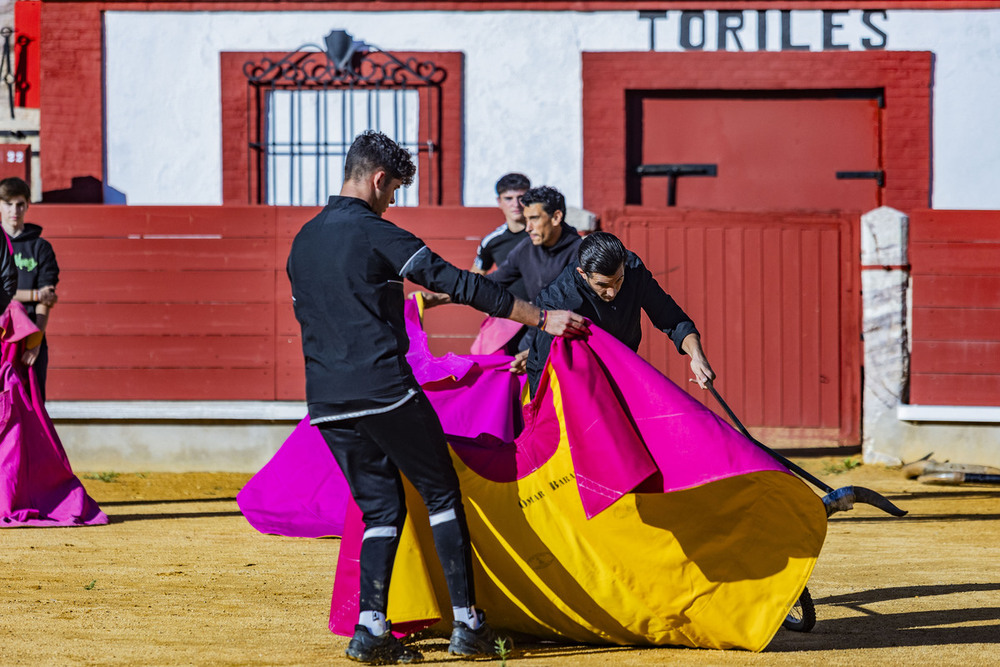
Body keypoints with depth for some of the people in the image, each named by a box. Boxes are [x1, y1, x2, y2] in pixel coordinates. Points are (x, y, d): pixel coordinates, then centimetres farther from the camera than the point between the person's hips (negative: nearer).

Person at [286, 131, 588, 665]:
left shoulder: (303, 241, 15)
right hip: (384, 390, -7)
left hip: (326, 402, 7)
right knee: (441, 494, 5)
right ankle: (466, 624, 2)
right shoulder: (374, 234, -7)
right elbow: (460, 285, -11)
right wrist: (543, 319, -8)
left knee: (380, 508, 11)